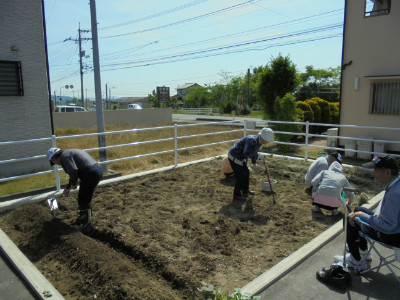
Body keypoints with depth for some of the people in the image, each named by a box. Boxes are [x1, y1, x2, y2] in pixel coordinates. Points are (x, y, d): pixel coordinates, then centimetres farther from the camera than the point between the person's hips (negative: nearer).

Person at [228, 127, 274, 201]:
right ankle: (237, 195, 17)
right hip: (234, 158, -9)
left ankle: (245, 190, 40)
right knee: (240, 177, -1)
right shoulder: (252, 140, -30)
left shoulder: (259, 141, -1)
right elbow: (246, 154, -39)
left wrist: (254, 163, 17)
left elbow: (253, 151, 16)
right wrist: (258, 156, -31)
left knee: (246, 173, 19)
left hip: (240, 157, 9)